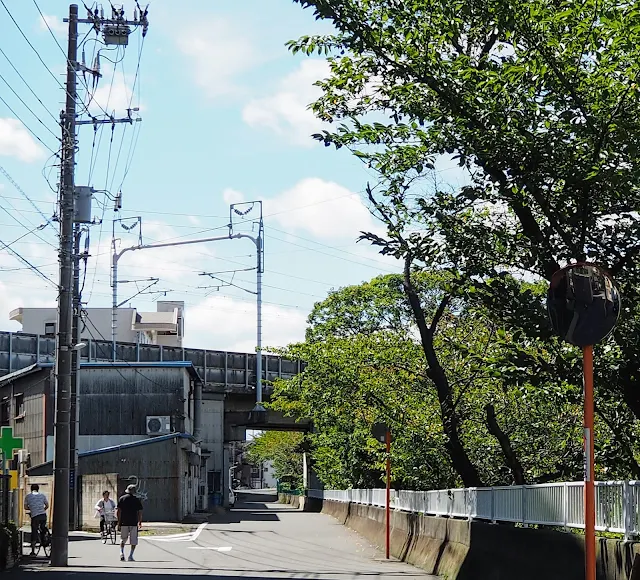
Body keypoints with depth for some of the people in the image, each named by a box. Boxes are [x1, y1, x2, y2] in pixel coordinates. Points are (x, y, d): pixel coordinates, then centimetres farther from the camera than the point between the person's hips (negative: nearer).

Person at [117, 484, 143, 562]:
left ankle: (122, 553, -5)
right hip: (134, 523, -1)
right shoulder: (137, 500, 2)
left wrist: (119, 522, 3)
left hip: (124, 523, 1)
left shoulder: (122, 499, 3)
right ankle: (130, 556, -2)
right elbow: (140, 512, 3)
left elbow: (119, 511, -1)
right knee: (133, 541, 5)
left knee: (123, 539, 14)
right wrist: (140, 522, 15)